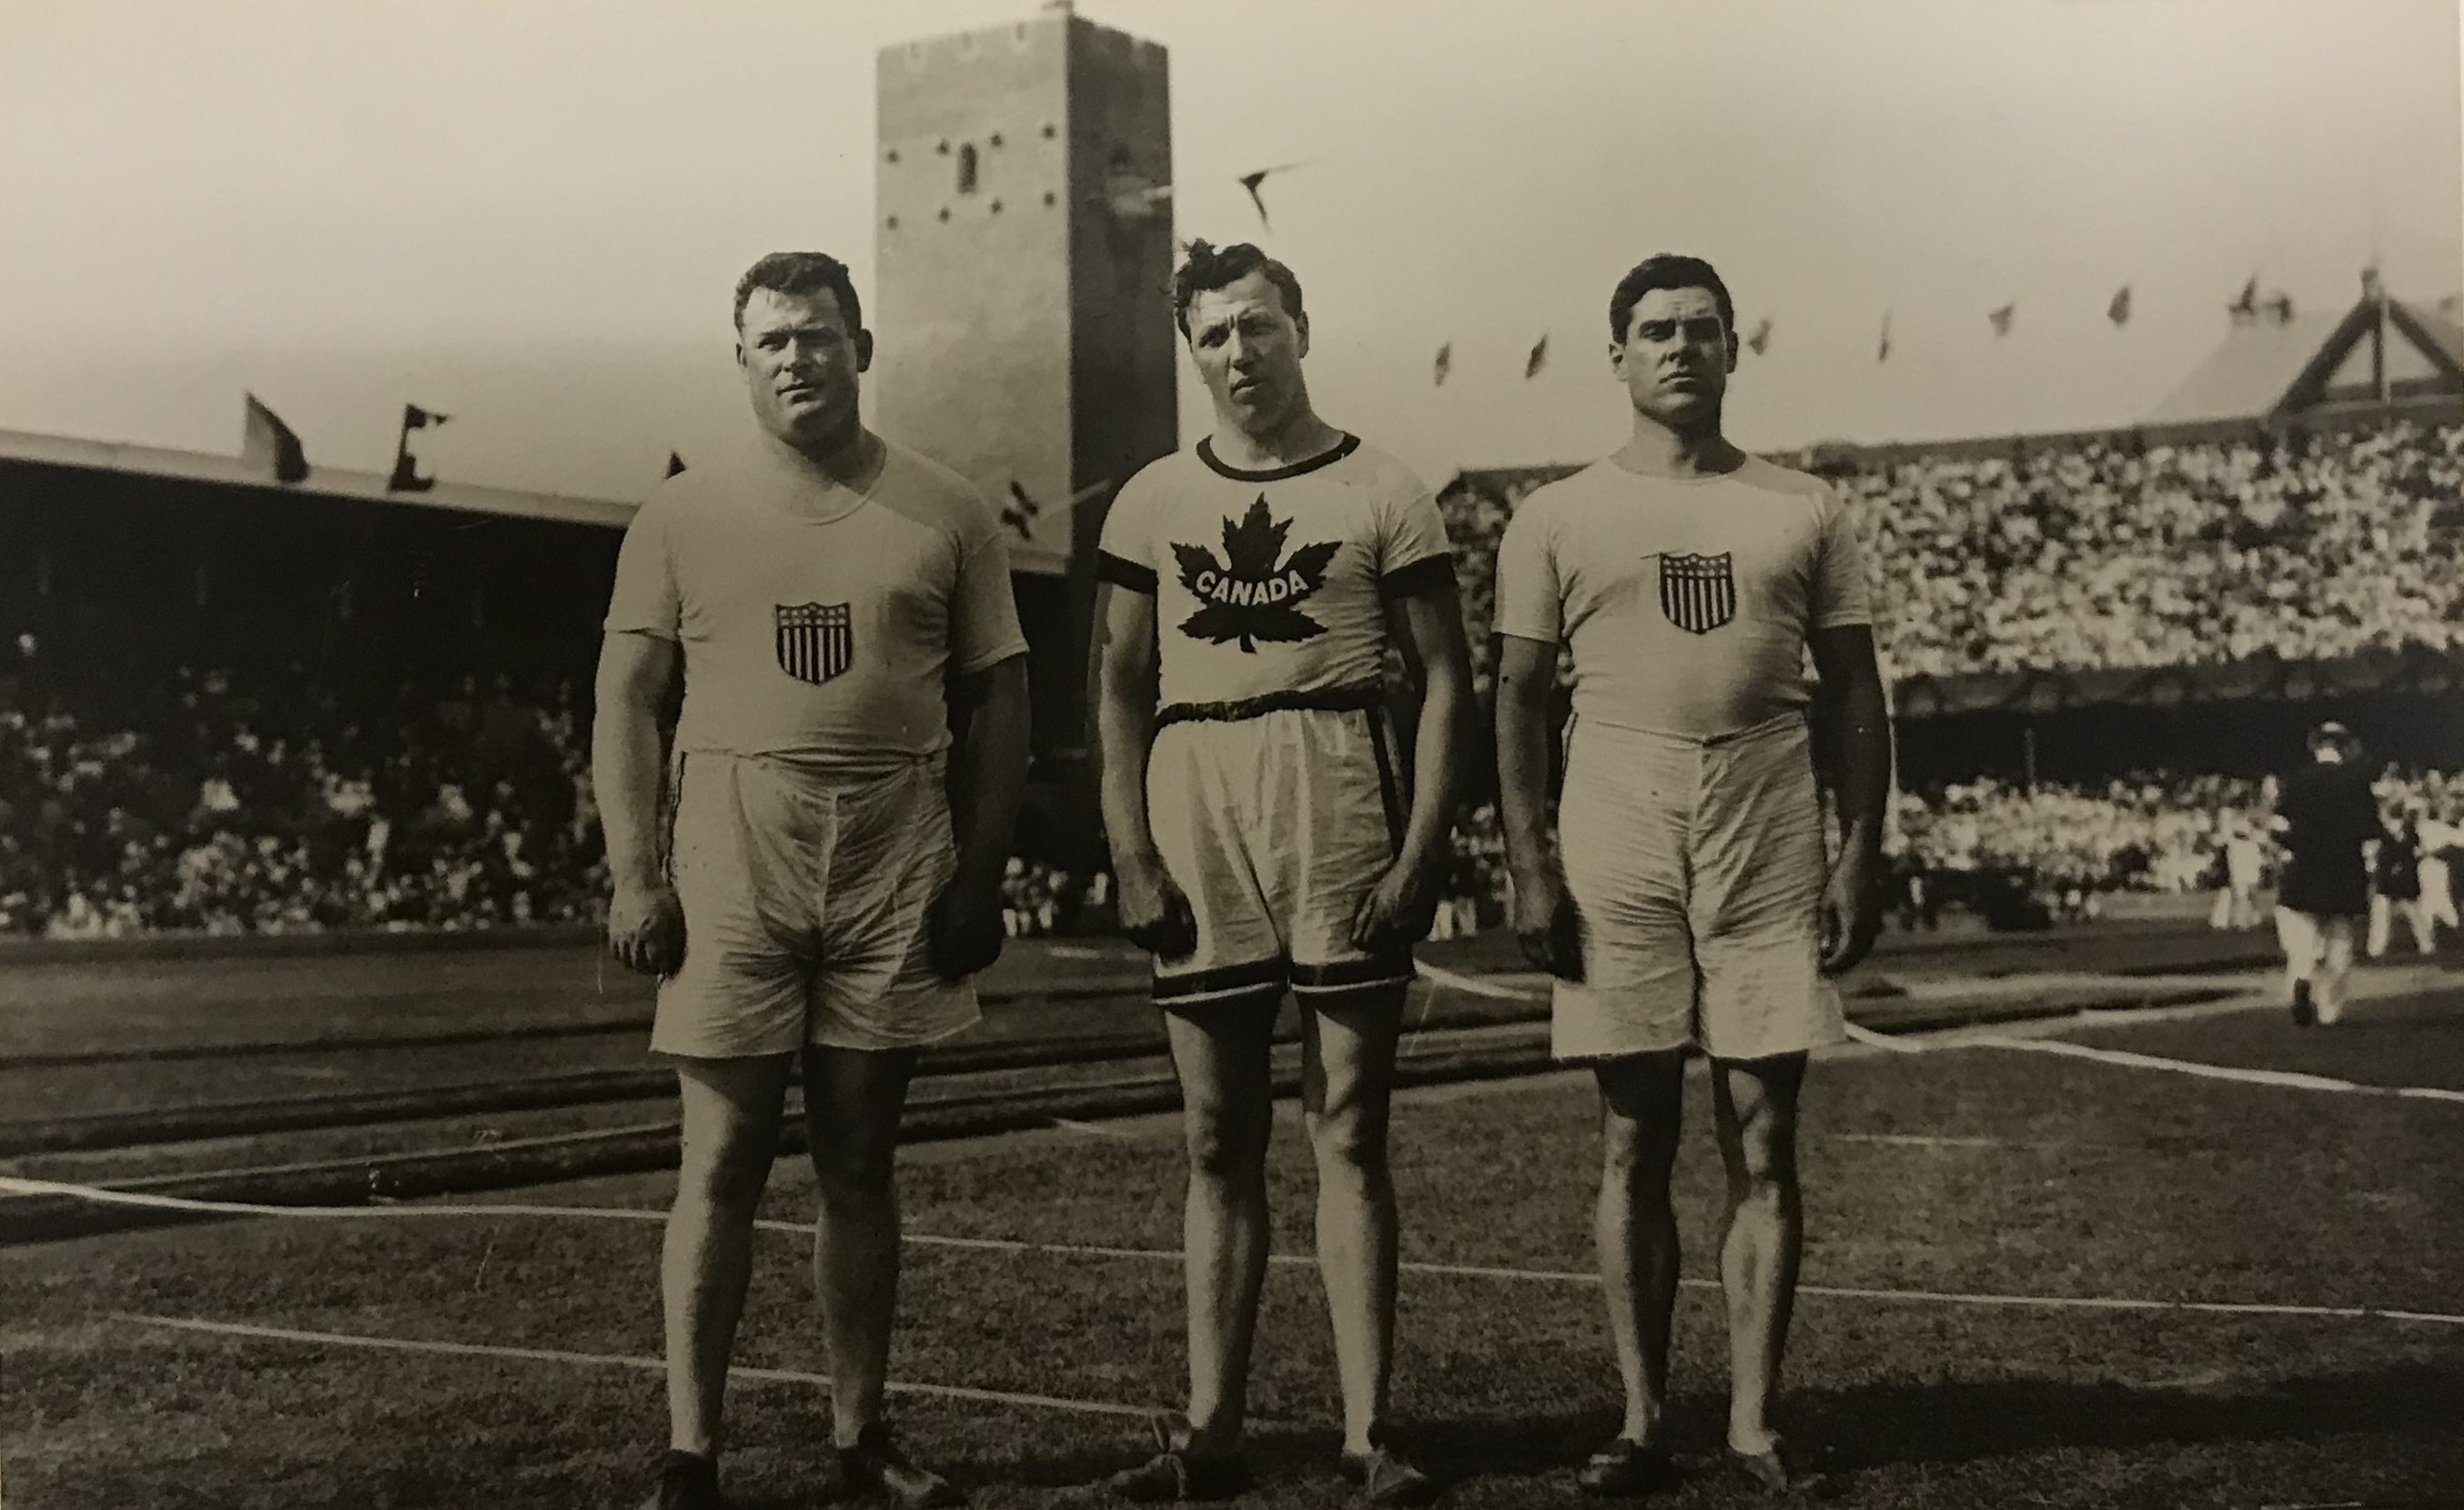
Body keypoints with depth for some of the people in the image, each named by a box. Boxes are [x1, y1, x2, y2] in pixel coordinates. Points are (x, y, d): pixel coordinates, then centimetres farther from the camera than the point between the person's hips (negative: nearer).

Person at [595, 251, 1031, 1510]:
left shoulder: (945, 514, 6)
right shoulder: (681, 515, 4)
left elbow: (996, 703, 7)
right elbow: (625, 701, 4)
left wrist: (980, 874, -2)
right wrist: (634, 875, -6)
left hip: (895, 870, 1)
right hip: (732, 862, -1)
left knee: (859, 1162, 9)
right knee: (721, 1163, 0)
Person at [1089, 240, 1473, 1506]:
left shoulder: (1381, 493, 4)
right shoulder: (1151, 503, 10)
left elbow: (1444, 680, 3)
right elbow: (1118, 689, 9)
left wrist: (1422, 845, -7)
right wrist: (1131, 855, -1)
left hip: (1341, 808, -2)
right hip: (1194, 812, 3)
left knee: (1348, 1134, 0)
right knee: (1218, 1140, 8)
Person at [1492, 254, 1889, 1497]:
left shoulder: (1802, 513, 9)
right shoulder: (1557, 520, 6)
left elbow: (1853, 694, 9)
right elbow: (1519, 699, 5)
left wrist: (1861, 853, 0)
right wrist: (1529, 869, -4)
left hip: (1769, 854, 1)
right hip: (1615, 851, 0)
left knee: (1762, 1139, 2)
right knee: (1633, 1140, 4)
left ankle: (1753, 1421, 10)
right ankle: (1643, 1418, 12)